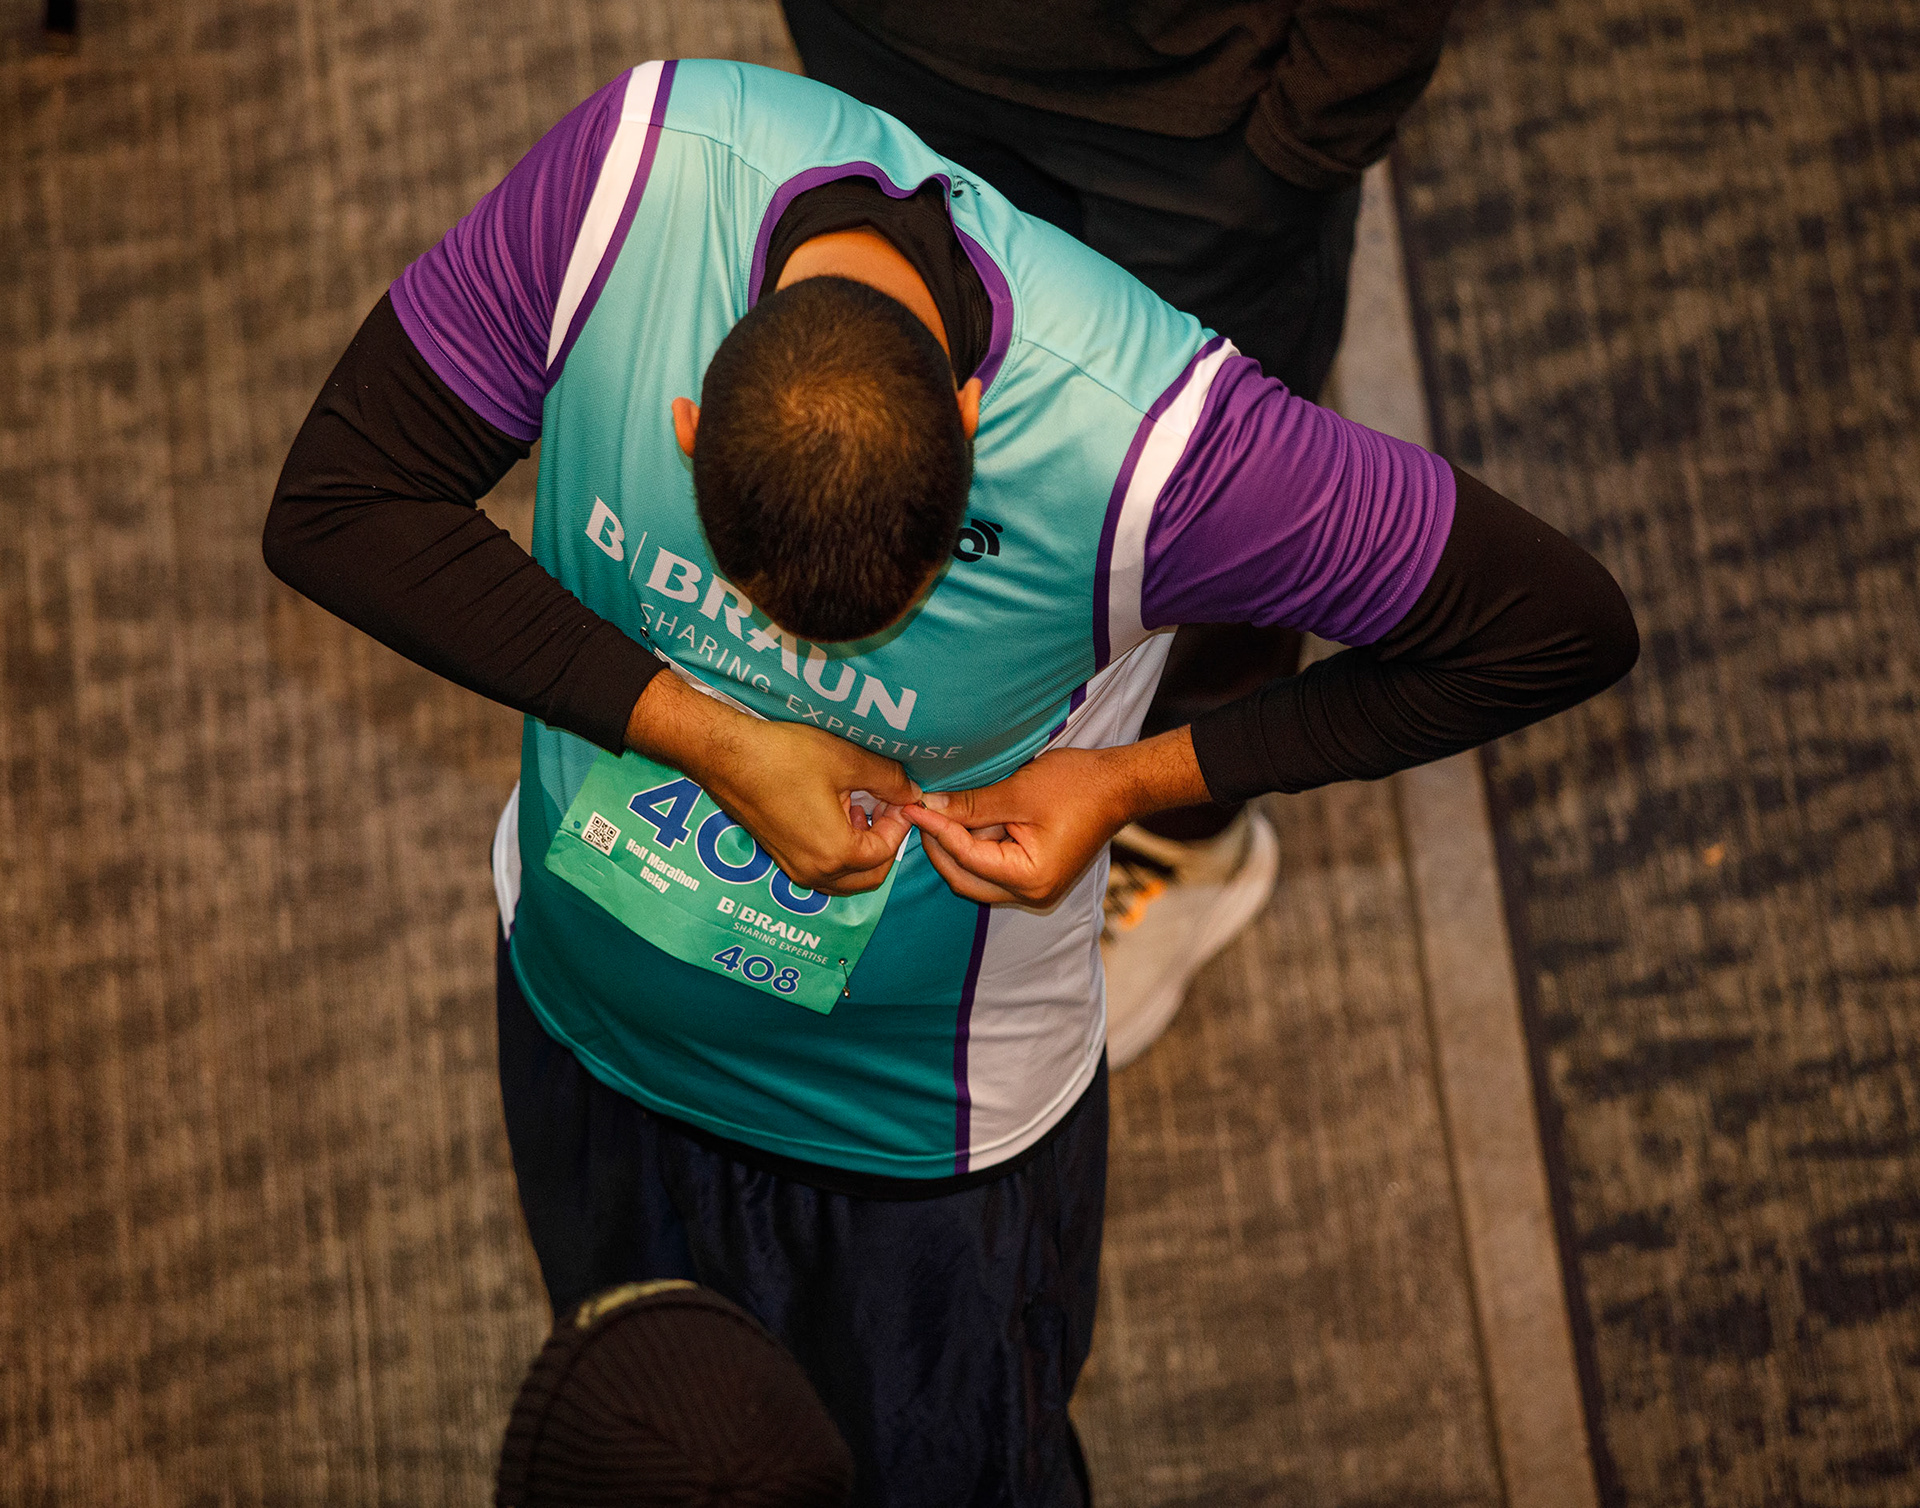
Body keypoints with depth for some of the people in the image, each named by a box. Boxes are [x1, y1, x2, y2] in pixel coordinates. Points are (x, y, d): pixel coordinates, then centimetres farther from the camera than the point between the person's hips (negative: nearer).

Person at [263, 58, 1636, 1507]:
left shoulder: (1142, 438, -38)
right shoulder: (642, 164, -32)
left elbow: (1564, 625, -26)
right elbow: (335, 505, -24)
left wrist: (1147, 777, -28)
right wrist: (706, 736, -32)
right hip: (584, 1011, 3)